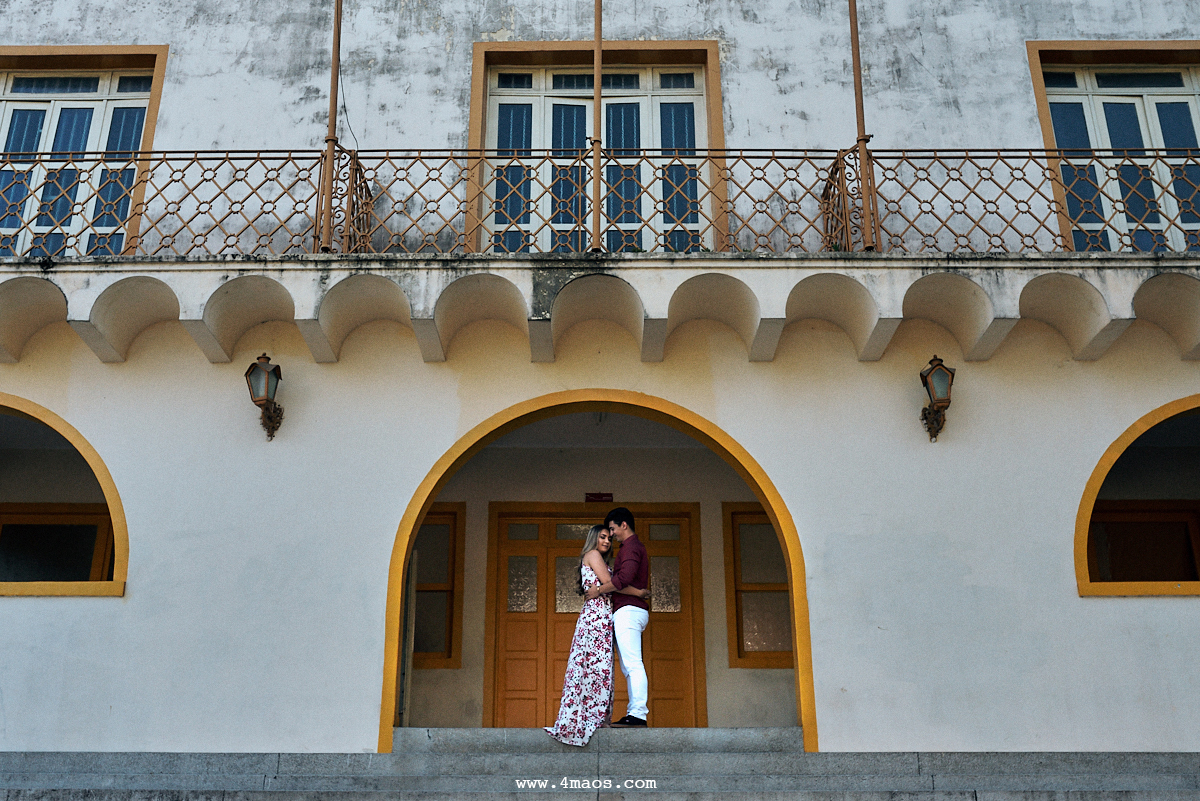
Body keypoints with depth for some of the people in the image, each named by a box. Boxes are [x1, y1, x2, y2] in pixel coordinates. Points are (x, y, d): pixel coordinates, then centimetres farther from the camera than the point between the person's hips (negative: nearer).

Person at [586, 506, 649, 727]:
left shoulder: (631, 547, -8)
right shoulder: (637, 547, 25)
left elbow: (624, 578, -22)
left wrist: (599, 589, -14)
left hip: (628, 610, -11)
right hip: (631, 612, 11)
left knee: (633, 665, -14)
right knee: (630, 666, 8)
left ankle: (638, 715, -16)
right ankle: (634, 714, 6)